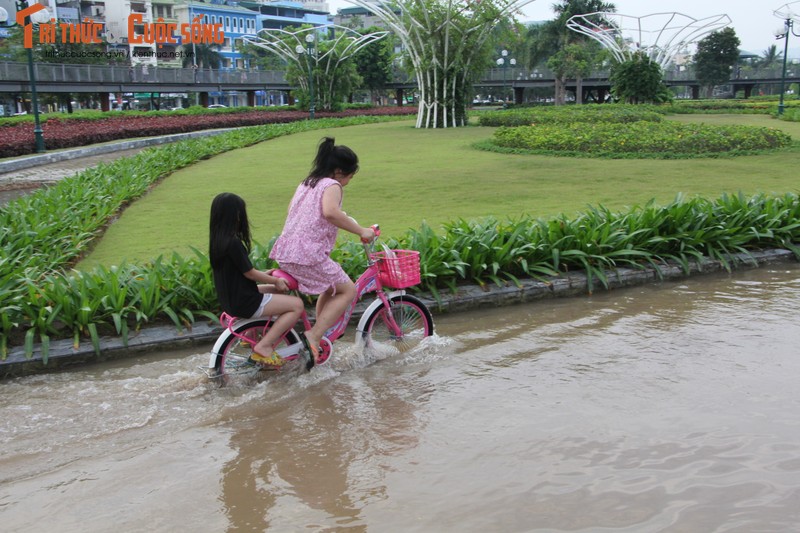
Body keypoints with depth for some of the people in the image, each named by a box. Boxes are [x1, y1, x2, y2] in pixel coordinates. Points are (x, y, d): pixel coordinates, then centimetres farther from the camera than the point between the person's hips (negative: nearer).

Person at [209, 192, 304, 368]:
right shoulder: (233, 243, -23)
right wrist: (275, 280, -1)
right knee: (297, 304, -6)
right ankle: (264, 346, -7)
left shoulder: (217, 240, 6)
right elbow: (249, 273, -16)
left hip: (230, 299, 10)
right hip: (243, 303, -10)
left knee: (279, 291, 26)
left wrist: (263, 275, 16)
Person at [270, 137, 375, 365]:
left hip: (286, 252, 9)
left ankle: (319, 337, 25)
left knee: (331, 288, 25)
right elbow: (330, 212, -28)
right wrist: (361, 231, -22)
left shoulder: (306, 183, 20)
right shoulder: (331, 185, -7)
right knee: (348, 290, 3)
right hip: (308, 255, -9)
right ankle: (313, 336, -6)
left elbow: (292, 210, 24)